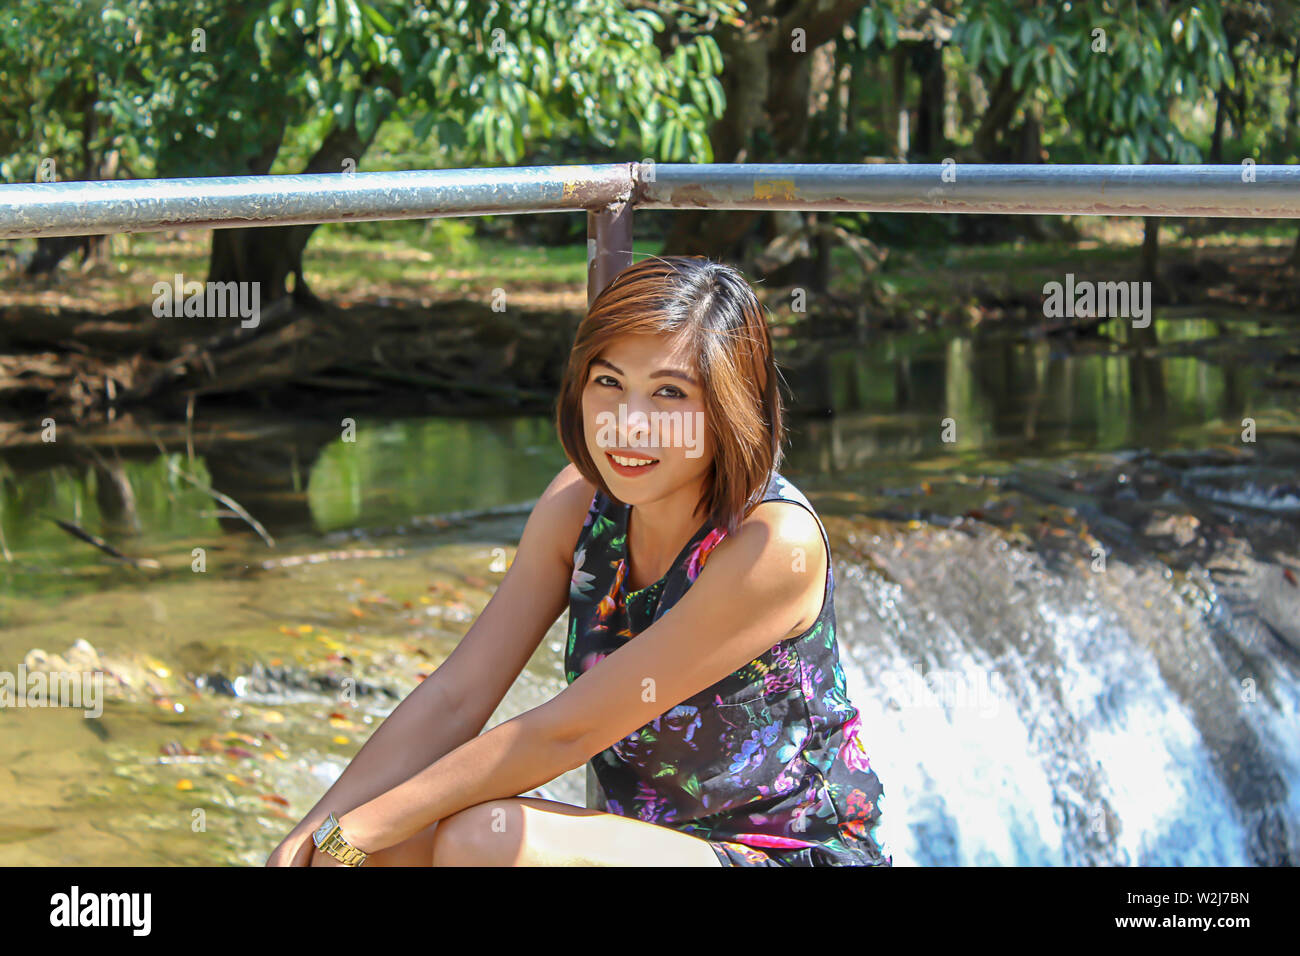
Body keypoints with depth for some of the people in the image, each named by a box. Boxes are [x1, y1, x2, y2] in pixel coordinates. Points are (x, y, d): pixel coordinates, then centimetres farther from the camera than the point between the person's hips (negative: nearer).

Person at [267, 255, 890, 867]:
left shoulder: (776, 543, -23)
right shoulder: (580, 501, -2)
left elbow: (563, 733, -22)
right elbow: (454, 698, -4)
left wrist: (354, 835, -20)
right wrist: (304, 841, -16)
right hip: (645, 839, 6)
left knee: (483, 840, -26)